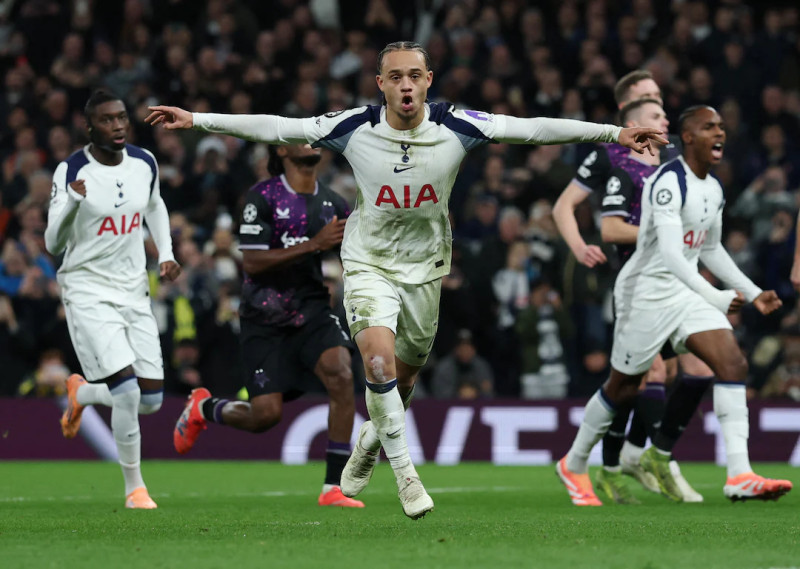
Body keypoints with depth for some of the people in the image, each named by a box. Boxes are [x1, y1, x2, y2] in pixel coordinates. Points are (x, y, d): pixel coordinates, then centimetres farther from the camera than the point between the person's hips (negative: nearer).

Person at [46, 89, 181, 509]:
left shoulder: (144, 163, 2)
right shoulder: (71, 172, -13)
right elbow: (53, 245, -15)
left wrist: (165, 254, 11)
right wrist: (71, 202, -32)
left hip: (134, 291, 6)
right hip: (87, 291, -6)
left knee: (151, 400, 3)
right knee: (127, 389, -19)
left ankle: (83, 392, 34)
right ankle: (134, 488, -3)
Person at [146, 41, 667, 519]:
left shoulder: (456, 126, -15)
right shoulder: (355, 127, -15)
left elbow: (534, 129, -15)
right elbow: (276, 128, -10)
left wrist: (614, 133, -17)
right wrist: (197, 121, -11)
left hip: (426, 267, 2)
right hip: (370, 263, -2)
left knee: (404, 375, 13)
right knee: (378, 357, -24)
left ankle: (371, 441, 46)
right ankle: (405, 472, -12)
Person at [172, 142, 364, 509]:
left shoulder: (332, 203, 6)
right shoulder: (263, 197, -10)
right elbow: (252, 261, -18)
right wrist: (313, 244, -24)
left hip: (311, 310, 4)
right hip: (264, 317, -4)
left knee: (341, 375, -23)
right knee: (266, 414, -7)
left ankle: (333, 488, -18)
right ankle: (203, 409, 29)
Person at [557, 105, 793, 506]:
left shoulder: (714, 189, 9)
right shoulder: (668, 183, -21)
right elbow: (669, 254, -30)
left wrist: (752, 292, 17)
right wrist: (715, 298, -35)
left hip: (687, 291, 8)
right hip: (647, 290, -8)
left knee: (732, 363, -12)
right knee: (623, 387, 4)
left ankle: (739, 476, -20)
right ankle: (573, 465, 28)